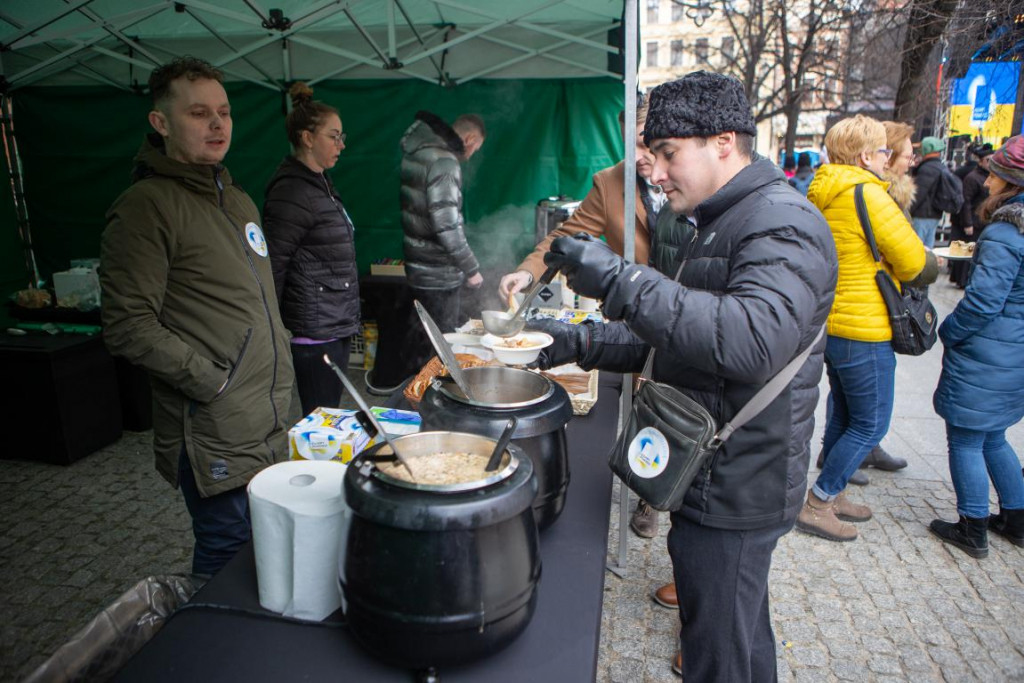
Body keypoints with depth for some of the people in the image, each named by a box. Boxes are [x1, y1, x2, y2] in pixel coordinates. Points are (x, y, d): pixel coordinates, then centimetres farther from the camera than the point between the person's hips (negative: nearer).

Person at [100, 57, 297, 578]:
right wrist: (215, 383, -18)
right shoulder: (145, 207, -12)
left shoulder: (238, 201, 14)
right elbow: (128, 328, -18)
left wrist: (279, 364, 13)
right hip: (216, 440, -8)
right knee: (229, 554, 5)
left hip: (276, 427, 9)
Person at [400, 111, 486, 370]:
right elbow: (447, 225, -25)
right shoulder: (444, 162, -19)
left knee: (422, 338, 22)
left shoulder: (417, 152, 10)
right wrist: (471, 269, -14)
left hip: (418, 268, 9)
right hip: (439, 274, -9)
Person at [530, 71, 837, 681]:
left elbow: (754, 337, -38)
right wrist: (580, 342, 2)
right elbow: (672, 342, 15)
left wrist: (621, 280, -35)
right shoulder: (717, 224, 15)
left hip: (734, 489, -9)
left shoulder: (782, 225, -18)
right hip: (711, 478, 10)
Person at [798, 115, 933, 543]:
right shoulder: (867, 194, -18)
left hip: (832, 323, 9)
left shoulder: (821, 194, 7)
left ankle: (832, 494, 32)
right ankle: (817, 506, 8)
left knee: (844, 415, 21)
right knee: (871, 424, 3)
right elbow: (913, 261, -13)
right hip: (863, 330, -9)